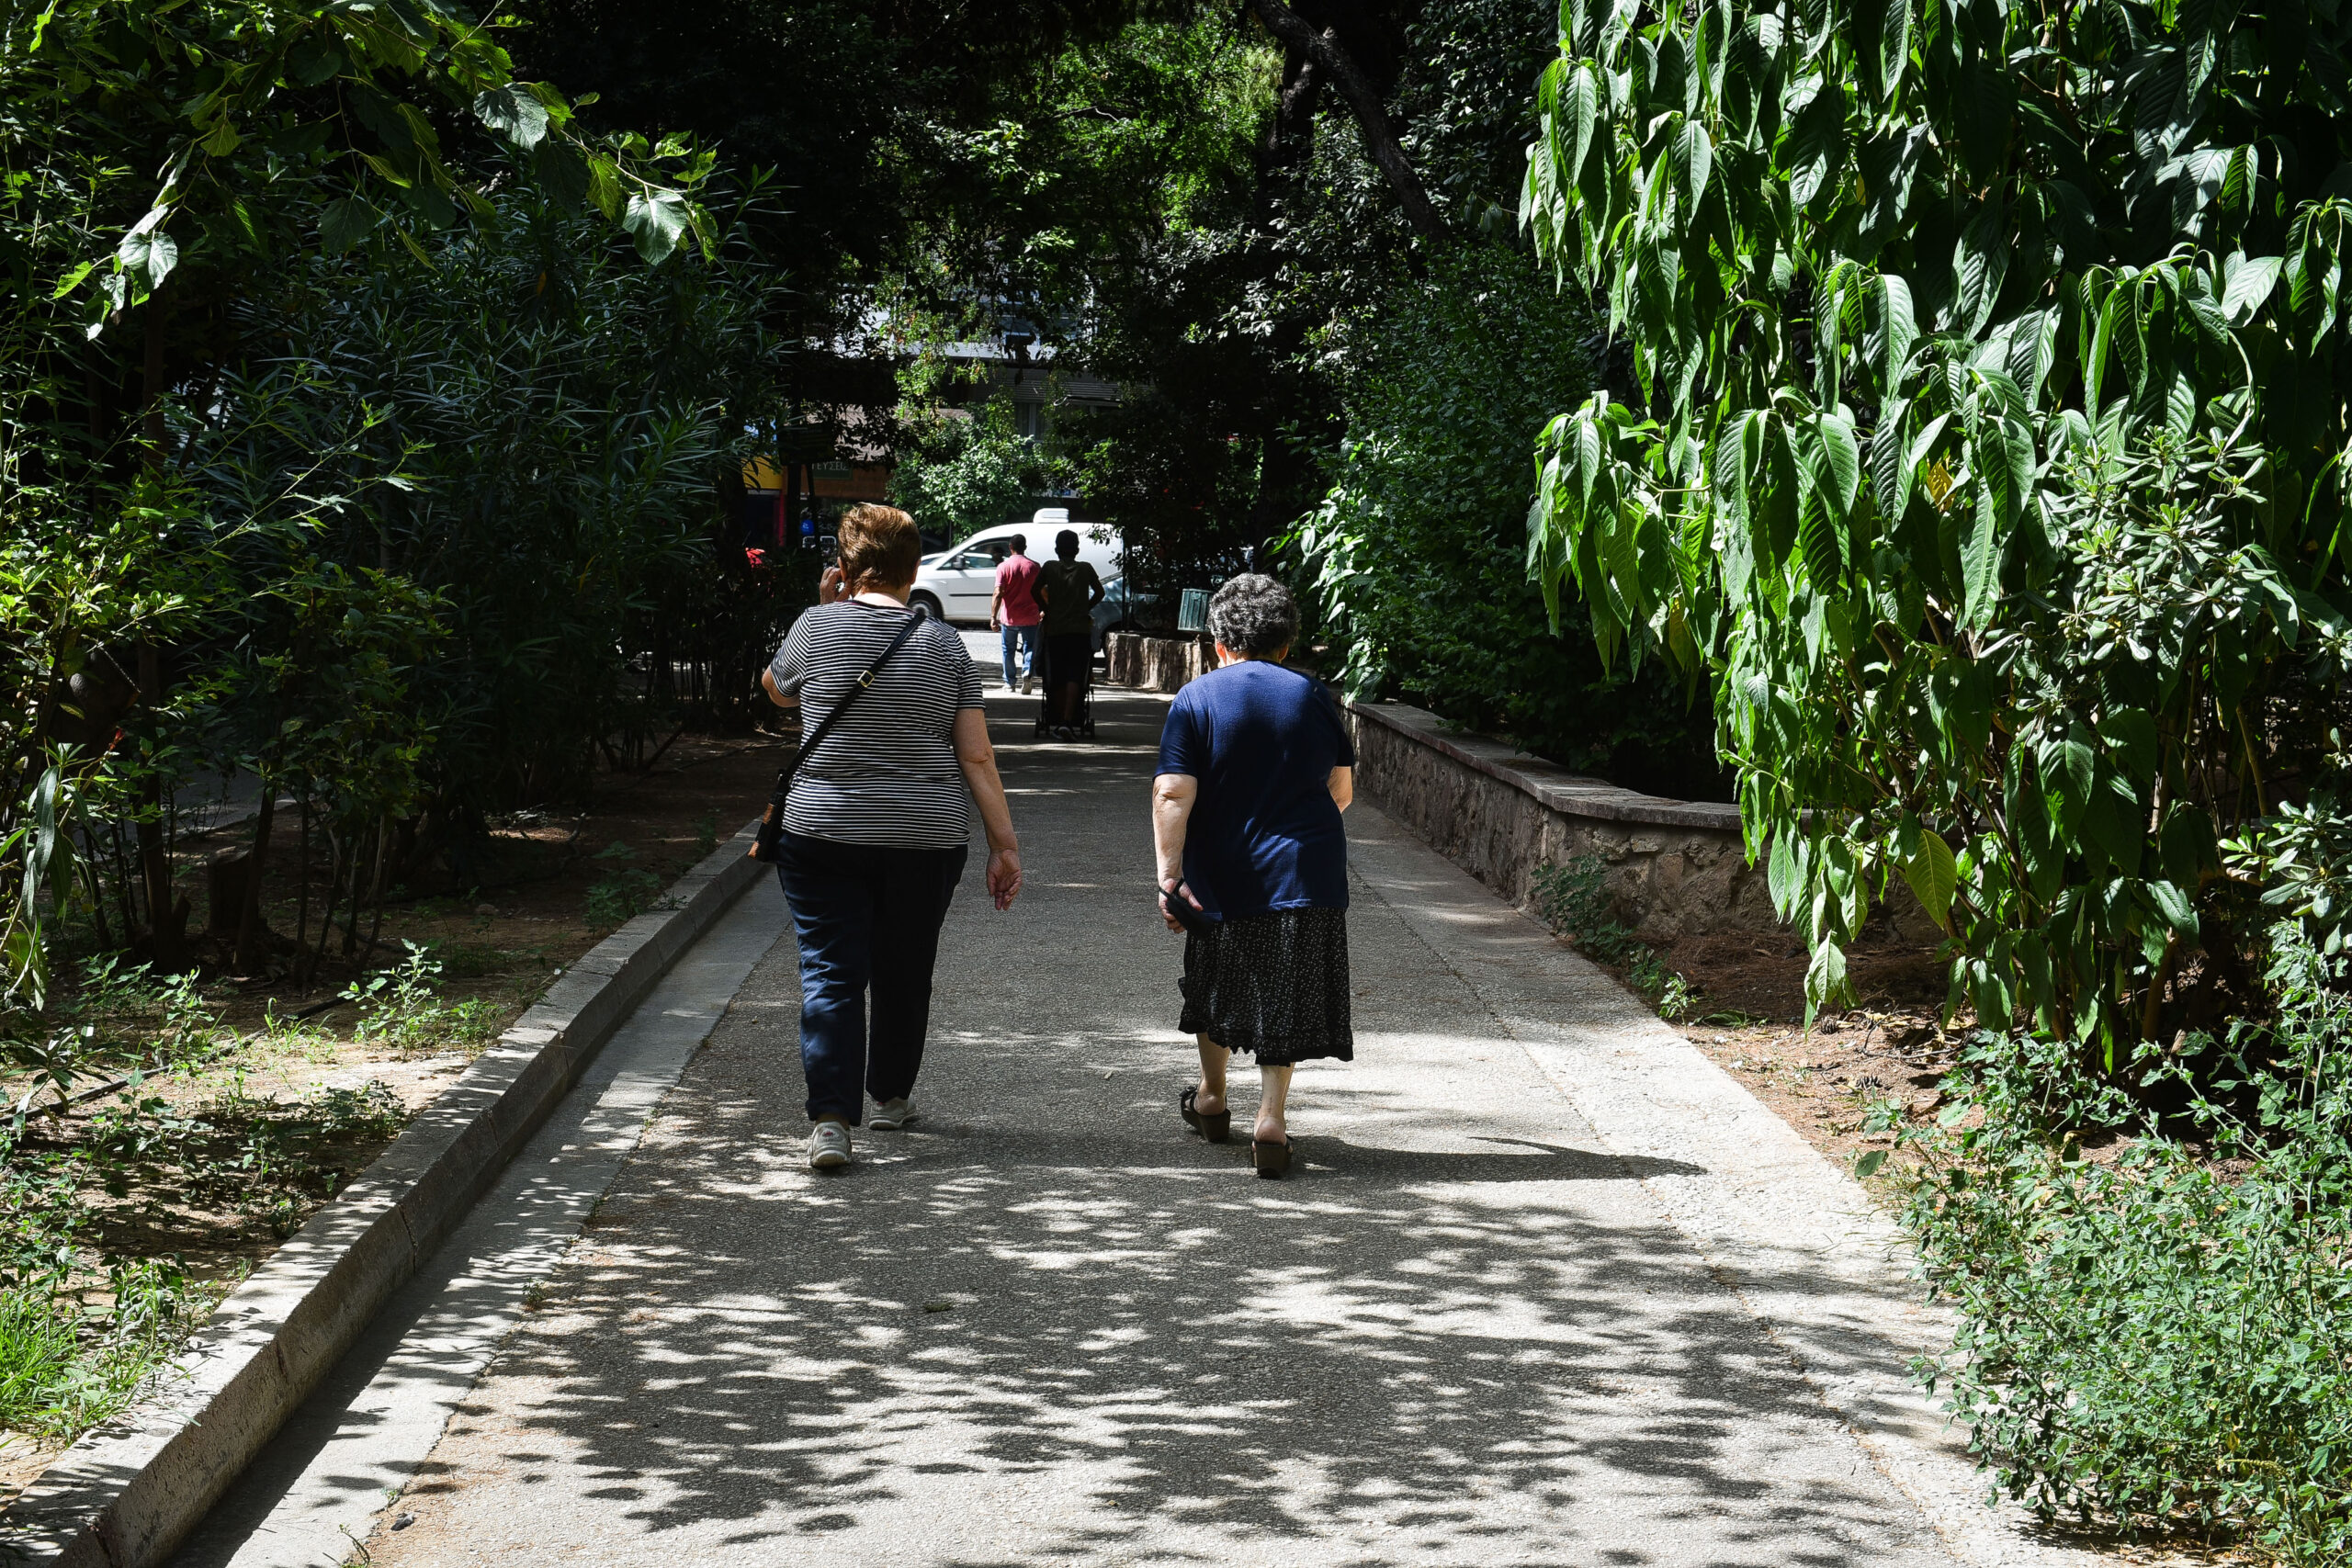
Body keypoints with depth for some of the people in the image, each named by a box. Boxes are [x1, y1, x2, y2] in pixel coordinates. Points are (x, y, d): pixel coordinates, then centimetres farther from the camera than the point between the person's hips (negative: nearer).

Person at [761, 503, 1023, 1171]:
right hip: (927, 841, 2)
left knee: (831, 974, -1)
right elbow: (977, 756, -3)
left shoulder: (817, 628, -5)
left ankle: (830, 1117, -15)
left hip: (824, 835, -2)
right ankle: (892, 1095, 35)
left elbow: (777, 691, 17)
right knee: (905, 972, 18)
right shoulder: (944, 644, -1)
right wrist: (1005, 845, 1)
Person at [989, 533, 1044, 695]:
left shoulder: (1003, 566, -6)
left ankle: (1010, 683, 17)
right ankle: (1028, 672, -18)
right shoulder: (1035, 567, 0)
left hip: (1009, 617, -1)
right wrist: (1043, 612, 18)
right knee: (1030, 647, 7)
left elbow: (998, 593, -12)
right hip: (1030, 617, 1)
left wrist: (993, 617, -10)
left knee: (1009, 651, 12)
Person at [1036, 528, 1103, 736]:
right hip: (1080, 629, 0)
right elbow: (1099, 592, 11)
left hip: (1055, 630, 0)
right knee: (1075, 677, -6)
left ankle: (1059, 722, 11)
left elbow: (1036, 591, 4)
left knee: (1057, 679, 9)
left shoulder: (1049, 568, 3)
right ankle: (1067, 721, -21)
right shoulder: (1086, 569, 5)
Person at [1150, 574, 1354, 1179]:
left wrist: (1169, 873, -14)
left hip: (1223, 878, 0)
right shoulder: (1313, 696, 3)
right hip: (1307, 876, 1)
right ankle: (1271, 1118, -5)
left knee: (1216, 986, 19)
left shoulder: (1197, 698, -4)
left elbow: (1172, 794, -14)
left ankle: (1211, 1099, 36)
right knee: (1285, 995, 5)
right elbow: (1342, 790, 11)